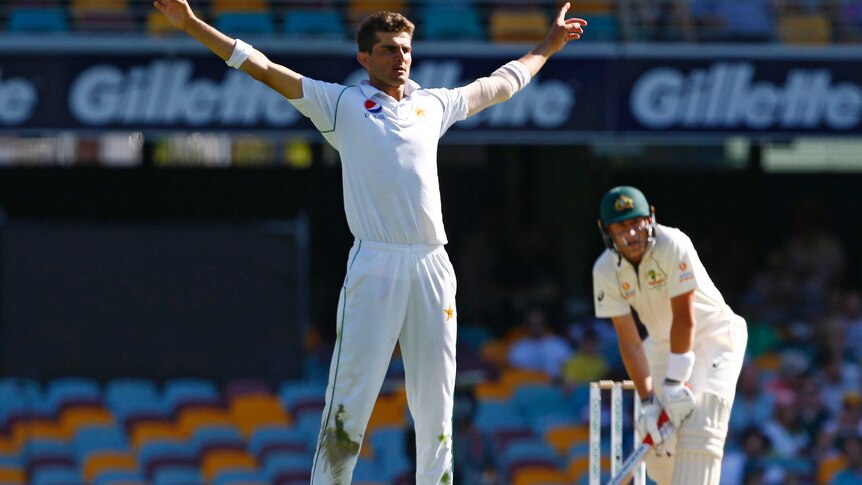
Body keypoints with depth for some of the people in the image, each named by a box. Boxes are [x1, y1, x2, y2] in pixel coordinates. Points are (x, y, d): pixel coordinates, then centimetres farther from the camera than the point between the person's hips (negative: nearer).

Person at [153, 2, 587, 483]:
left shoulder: (435, 103, 19)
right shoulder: (342, 103, 8)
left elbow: (501, 83, 36)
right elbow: (266, 69, 3)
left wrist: (549, 45, 44)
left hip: (433, 266, 4)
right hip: (375, 265, -4)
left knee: (436, 402, 5)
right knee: (349, 404, -10)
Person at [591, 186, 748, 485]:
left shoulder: (673, 246, -27)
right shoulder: (606, 272, -13)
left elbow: (685, 319, -27)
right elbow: (629, 340, -13)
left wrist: (675, 382, -27)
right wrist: (648, 401, -21)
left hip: (713, 334, -5)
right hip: (663, 343, 5)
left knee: (699, 427, -23)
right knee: (657, 449, -1)